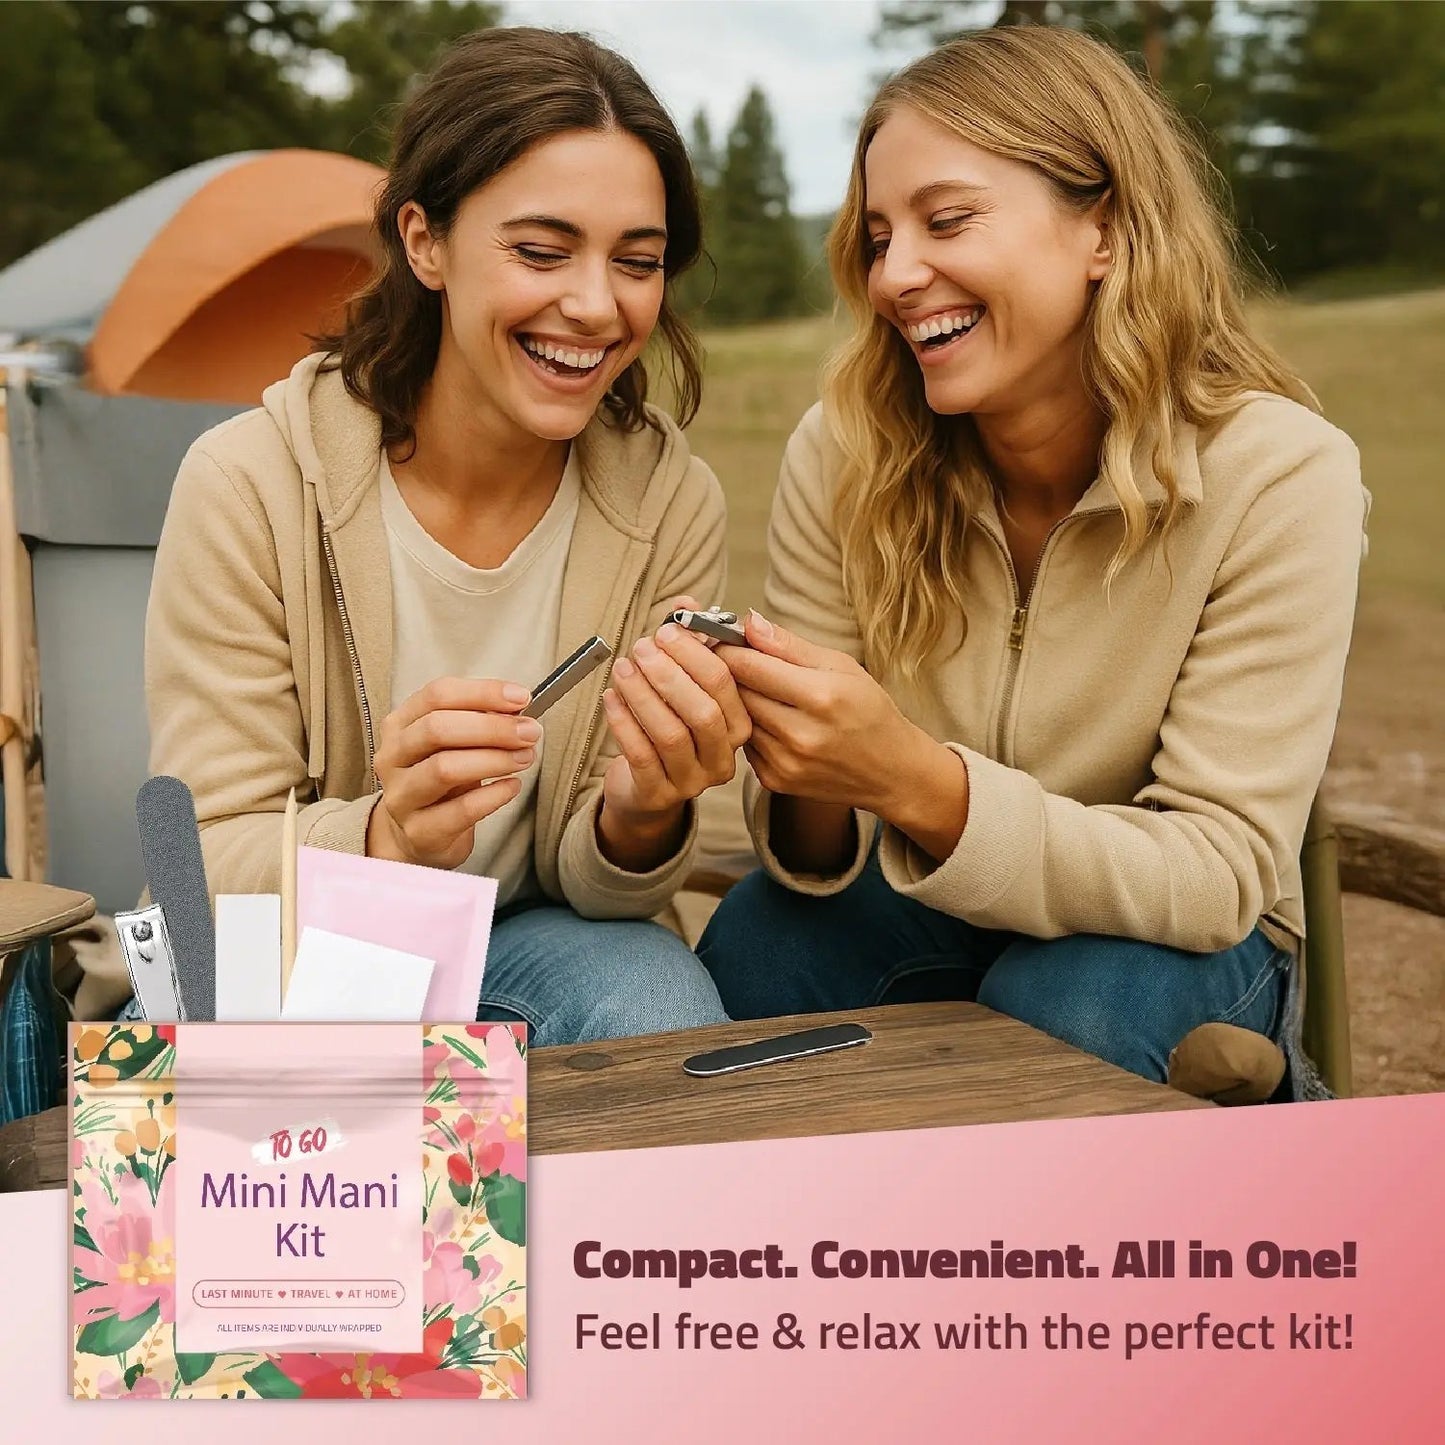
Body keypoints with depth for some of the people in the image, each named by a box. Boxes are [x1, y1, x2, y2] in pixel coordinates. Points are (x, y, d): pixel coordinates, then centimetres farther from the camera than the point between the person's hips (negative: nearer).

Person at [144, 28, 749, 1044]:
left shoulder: (670, 504, -10)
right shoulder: (249, 485, -17)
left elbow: (591, 888, -7)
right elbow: (206, 864, -16)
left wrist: (641, 819, -32)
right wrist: (384, 837, -38)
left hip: (530, 944, 3)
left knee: (659, 996, -29)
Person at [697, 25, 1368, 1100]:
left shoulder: (1280, 476, -21)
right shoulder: (842, 456, -14)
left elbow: (1221, 872, -23)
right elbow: (825, 847, -9)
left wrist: (915, 781, -39)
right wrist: (808, 797, -34)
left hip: (1170, 933, -1)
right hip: (925, 906, 2)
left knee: (1065, 1012, -33)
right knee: (754, 951, -27)